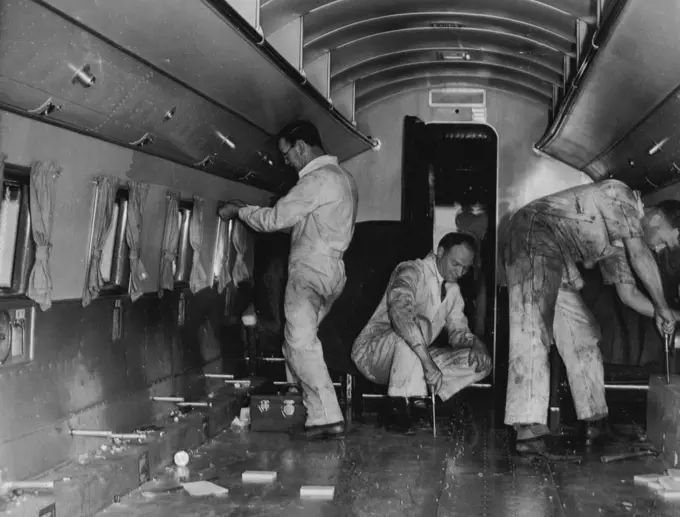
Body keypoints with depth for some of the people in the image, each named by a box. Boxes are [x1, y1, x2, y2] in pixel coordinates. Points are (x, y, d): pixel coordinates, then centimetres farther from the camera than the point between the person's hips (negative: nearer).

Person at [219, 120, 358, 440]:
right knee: (299, 340, 16)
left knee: (301, 342, -13)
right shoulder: (343, 177, 19)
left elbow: (274, 220, -12)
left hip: (311, 269, -10)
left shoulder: (317, 179, -13)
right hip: (332, 270, 10)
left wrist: (239, 211, 4)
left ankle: (326, 418, -17)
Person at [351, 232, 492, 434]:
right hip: (372, 352, -8)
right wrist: (428, 361, -42)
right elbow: (399, 311, -35)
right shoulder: (412, 271, -15)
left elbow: (458, 330, 16)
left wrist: (476, 344, -9)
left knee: (482, 363, -5)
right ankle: (399, 406, -30)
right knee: (419, 323, -37)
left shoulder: (453, 289, 11)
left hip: (413, 362, 8)